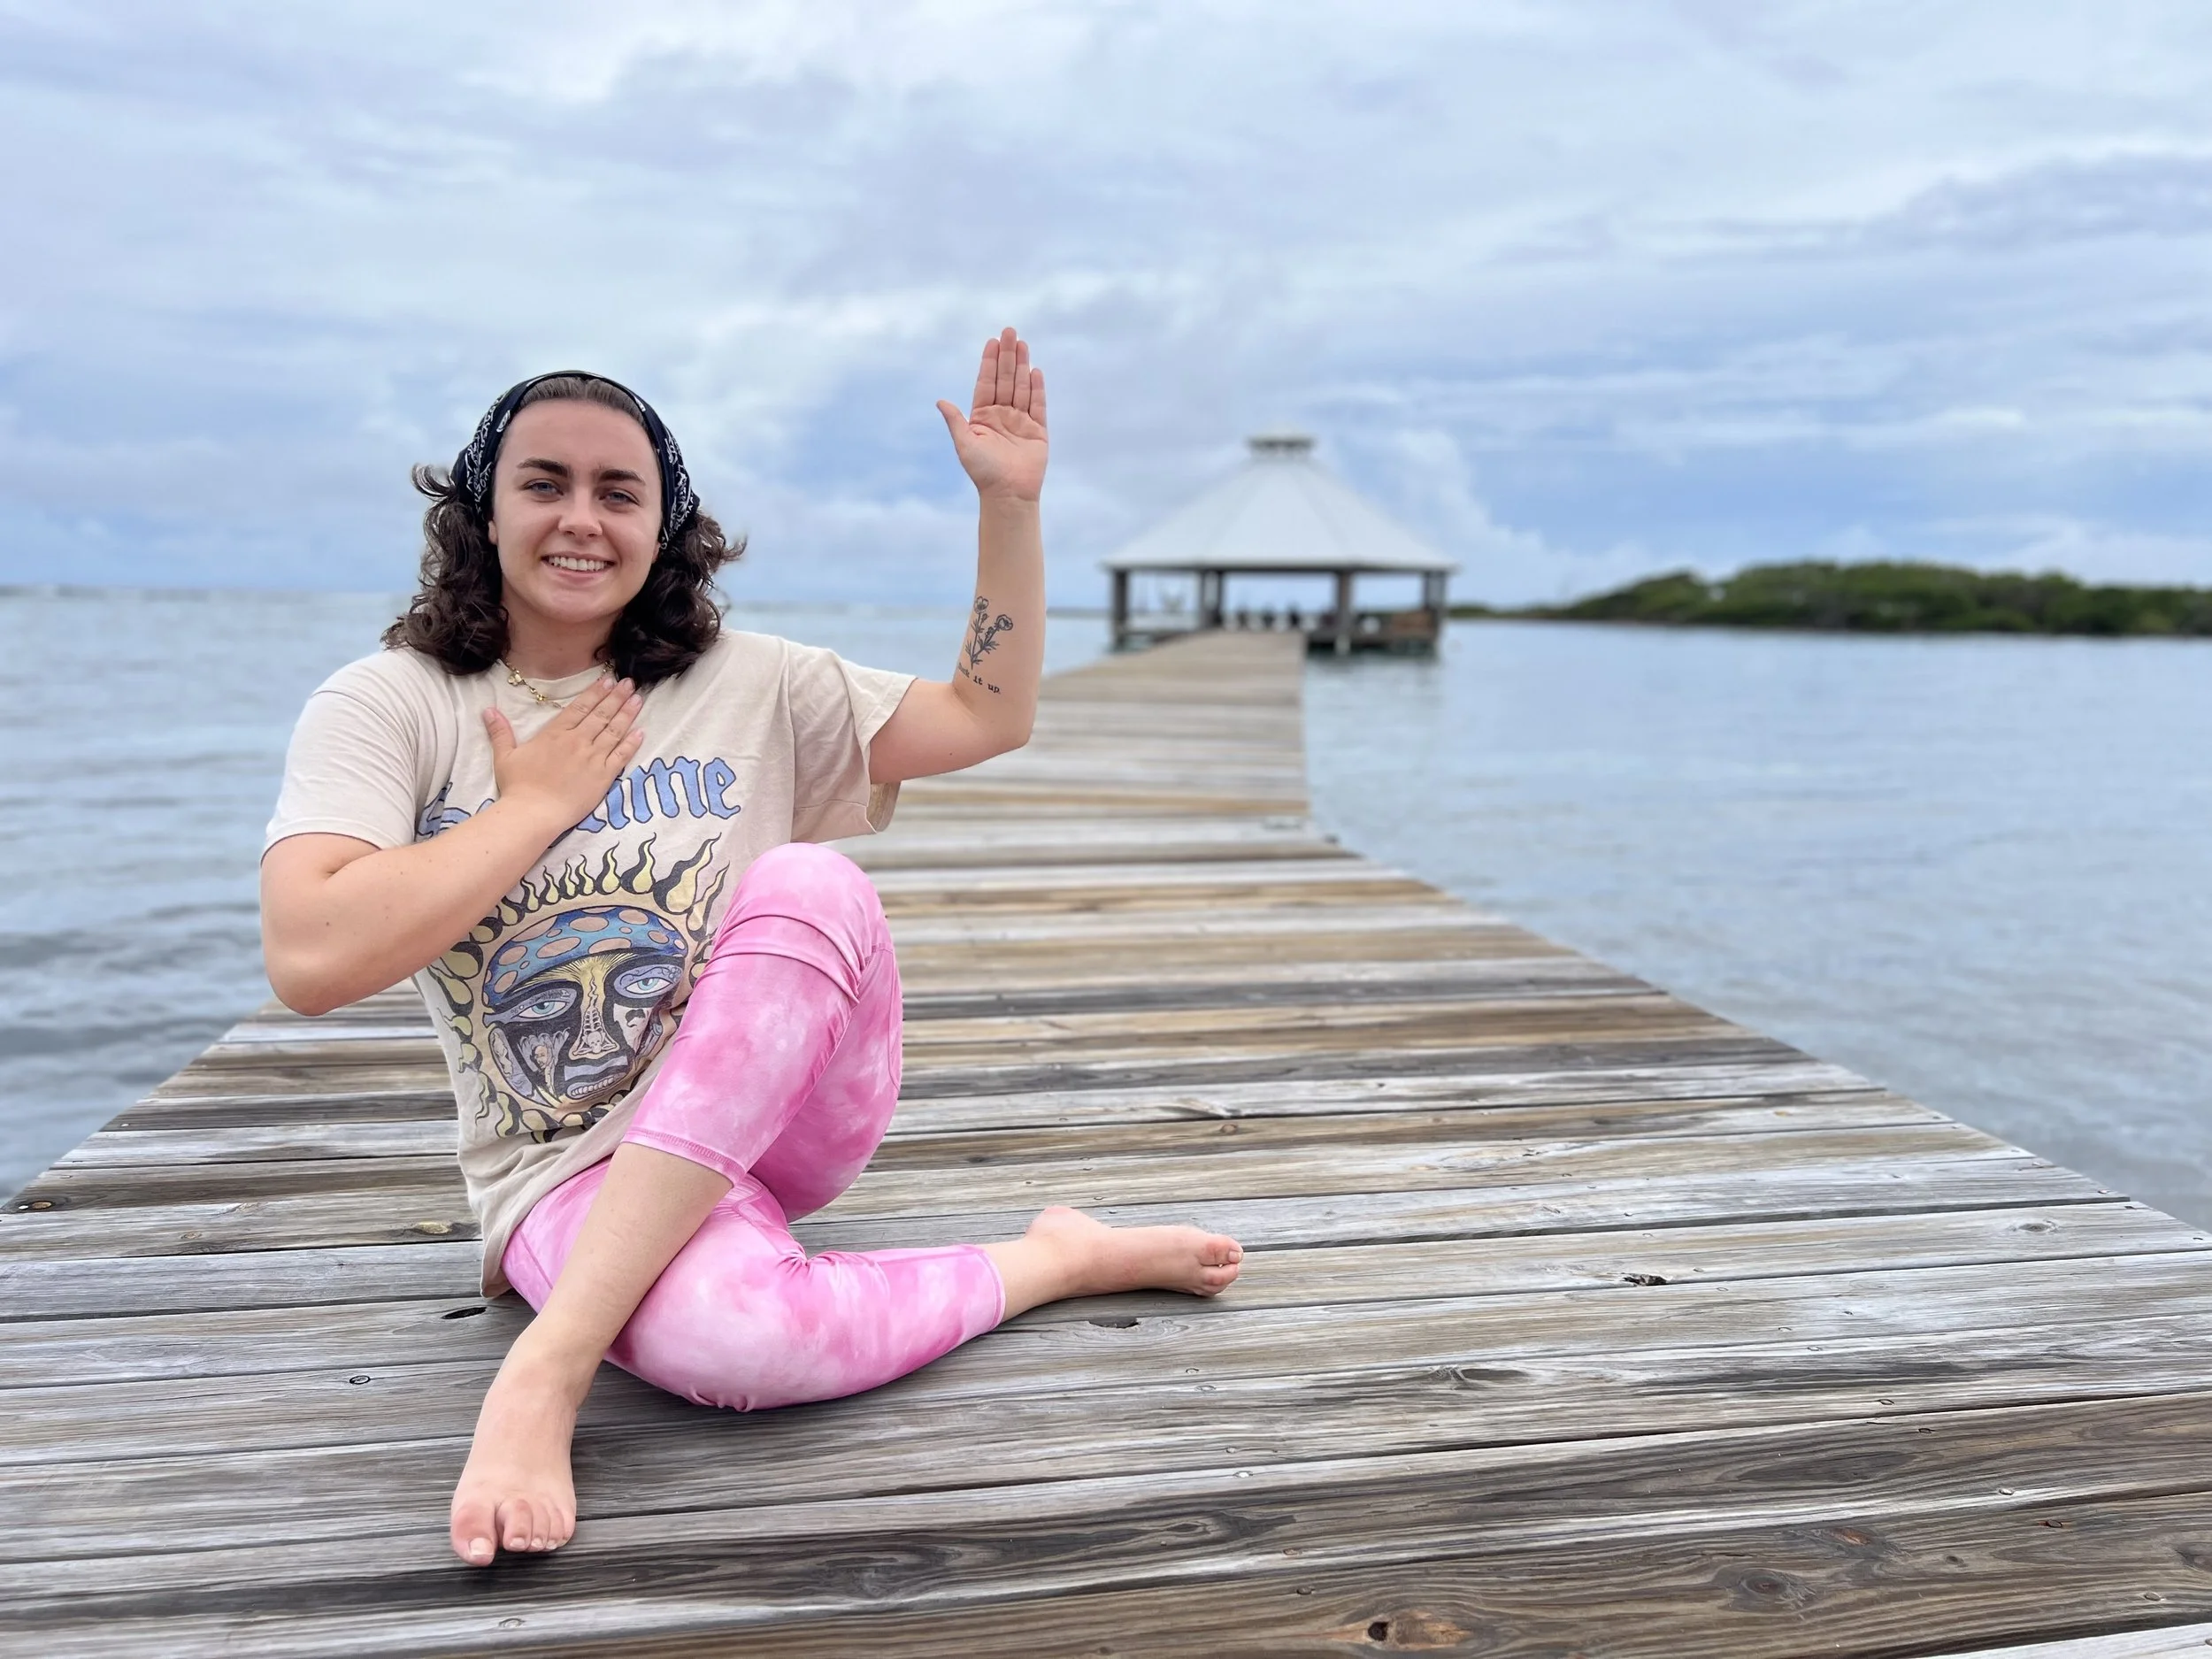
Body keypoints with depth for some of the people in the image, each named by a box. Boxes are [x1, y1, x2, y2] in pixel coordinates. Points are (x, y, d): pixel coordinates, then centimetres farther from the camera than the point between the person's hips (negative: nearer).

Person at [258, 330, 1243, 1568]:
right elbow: (312, 961, -19)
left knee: (807, 885, -32)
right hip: (578, 1171, -4)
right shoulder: (387, 707, -4)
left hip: (784, 1115, 4)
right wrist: (540, 802, -14)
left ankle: (551, 1358, -27)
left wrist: (1012, 501, -4)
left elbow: (988, 718, 5)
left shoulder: (747, 688, 6)